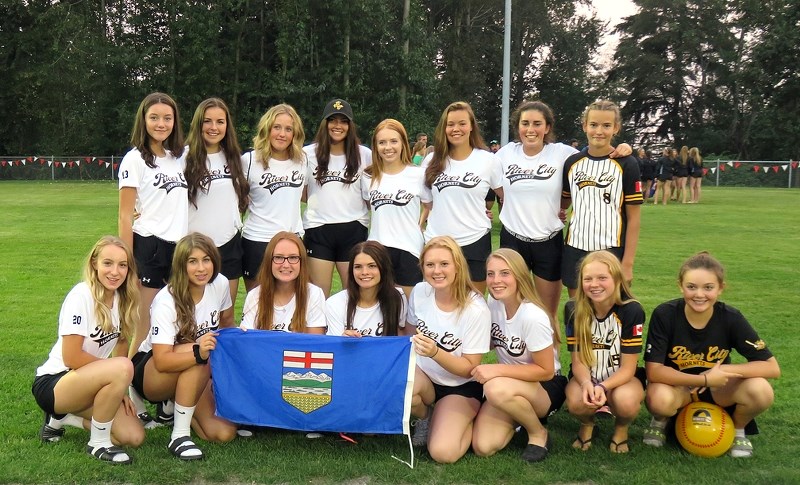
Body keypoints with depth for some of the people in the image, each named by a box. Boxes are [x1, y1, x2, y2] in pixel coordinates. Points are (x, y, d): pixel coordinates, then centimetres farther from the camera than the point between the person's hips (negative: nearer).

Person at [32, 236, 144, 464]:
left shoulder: (122, 298, 0)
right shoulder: (81, 296, -21)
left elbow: (121, 348, 6)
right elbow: (71, 358, -23)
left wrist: (120, 389, -4)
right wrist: (118, 373, -14)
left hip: (89, 381, 8)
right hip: (53, 383, -7)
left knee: (134, 437, -8)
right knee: (122, 368, -33)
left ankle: (62, 417, 12)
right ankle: (99, 443, -12)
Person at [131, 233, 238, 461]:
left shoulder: (220, 284, -11)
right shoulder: (166, 302, -26)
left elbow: (227, 322, 9)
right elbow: (162, 361, -33)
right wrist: (198, 353, -50)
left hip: (196, 375, 6)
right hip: (150, 371, -5)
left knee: (224, 433, -15)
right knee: (195, 355, -38)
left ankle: (174, 405, 14)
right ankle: (179, 436, -25)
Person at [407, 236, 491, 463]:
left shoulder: (476, 310, -22)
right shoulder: (419, 292, -9)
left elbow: (469, 368, -17)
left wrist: (435, 353, -34)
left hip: (461, 386, -3)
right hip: (423, 374, 3)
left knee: (443, 452, -24)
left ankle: (469, 420, 11)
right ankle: (425, 417, 3)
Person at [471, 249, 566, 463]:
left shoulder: (533, 317, -26)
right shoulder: (493, 304, -5)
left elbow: (546, 371, -19)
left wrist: (497, 370, -27)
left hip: (546, 388, -6)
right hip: (509, 383, 6)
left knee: (498, 389, -39)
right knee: (483, 447, -16)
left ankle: (539, 433, -8)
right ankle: (521, 414, 15)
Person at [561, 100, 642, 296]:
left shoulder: (627, 164, -4)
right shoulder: (572, 162, 6)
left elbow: (634, 217, -5)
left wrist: (627, 263, -8)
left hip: (611, 252, -3)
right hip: (575, 250, 4)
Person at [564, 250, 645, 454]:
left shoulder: (632, 310, -20)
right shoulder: (573, 310, -13)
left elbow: (628, 368, -17)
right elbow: (578, 360, -9)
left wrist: (603, 387, -35)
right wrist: (587, 383, -32)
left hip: (621, 377, -1)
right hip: (587, 376, 1)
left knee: (625, 401, -36)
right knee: (577, 402, -33)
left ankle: (621, 428, 3)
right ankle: (587, 424, 7)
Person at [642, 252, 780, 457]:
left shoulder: (731, 318, -17)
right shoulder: (664, 315, -22)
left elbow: (772, 367, -16)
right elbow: (654, 370, -24)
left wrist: (723, 370, -26)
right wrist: (706, 379, -30)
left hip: (718, 389, 2)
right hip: (678, 386, -2)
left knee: (761, 391, -29)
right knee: (660, 400, -38)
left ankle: (737, 430, 5)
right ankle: (660, 422, 1)